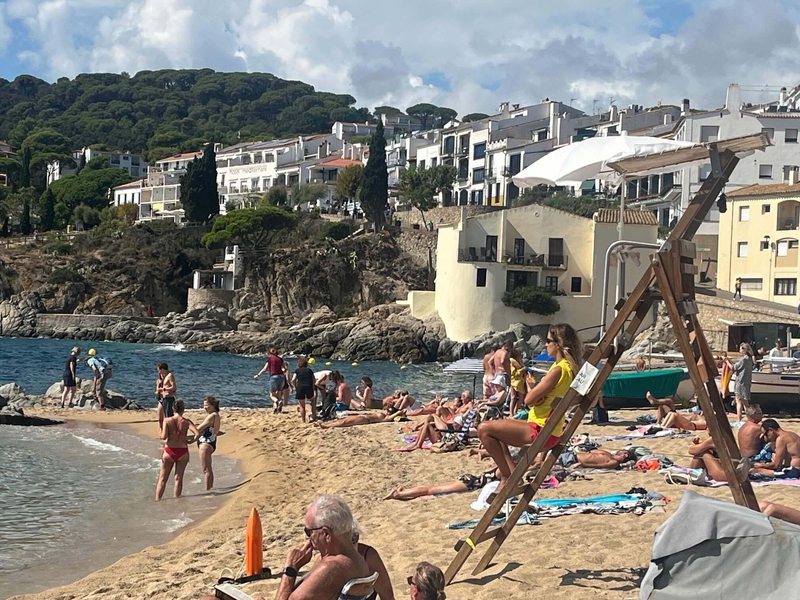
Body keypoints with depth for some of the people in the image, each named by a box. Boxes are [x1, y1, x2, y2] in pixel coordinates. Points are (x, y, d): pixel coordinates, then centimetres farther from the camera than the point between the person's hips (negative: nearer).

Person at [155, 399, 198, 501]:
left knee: (162, 479, 11)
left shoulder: (167, 420, -7)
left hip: (169, 452, 0)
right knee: (178, 478, 9)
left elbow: (164, 436, -16)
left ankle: (157, 500, 11)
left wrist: (161, 435, 6)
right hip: (182, 452, 0)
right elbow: (197, 433, -17)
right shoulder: (186, 422, -6)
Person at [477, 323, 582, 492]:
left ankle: (507, 477, -3)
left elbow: (529, 399, -18)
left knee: (484, 429, -9)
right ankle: (513, 476, 16)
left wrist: (534, 389, 0)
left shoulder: (559, 369, -20)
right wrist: (539, 394, -5)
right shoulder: (570, 367, 9)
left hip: (541, 431, -10)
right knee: (495, 429, 26)